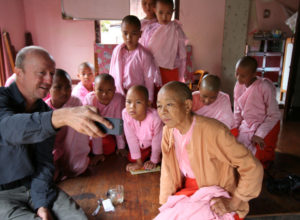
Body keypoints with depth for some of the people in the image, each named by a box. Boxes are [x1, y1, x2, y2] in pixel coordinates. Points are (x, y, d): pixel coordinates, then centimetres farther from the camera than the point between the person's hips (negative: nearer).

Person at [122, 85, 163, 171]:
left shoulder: (155, 117, -40)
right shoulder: (125, 114, -33)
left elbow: (157, 141, -23)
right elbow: (131, 138, -24)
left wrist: (153, 161, -10)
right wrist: (139, 162, -16)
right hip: (140, 145, 2)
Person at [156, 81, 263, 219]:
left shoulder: (213, 131, -30)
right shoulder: (168, 131, -9)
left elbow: (253, 168, -24)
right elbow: (168, 172, 0)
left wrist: (233, 204, -21)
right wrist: (166, 204, -4)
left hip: (216, 198, -4)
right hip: (186, 189, 4)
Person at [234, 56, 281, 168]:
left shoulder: (265, 86, -26)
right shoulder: (239, 85, -8)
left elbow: (274, 115, -19)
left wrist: (259, 135, -21)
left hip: (266, 127, -5)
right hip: (246, 125, 5)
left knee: (259, 157, -3)